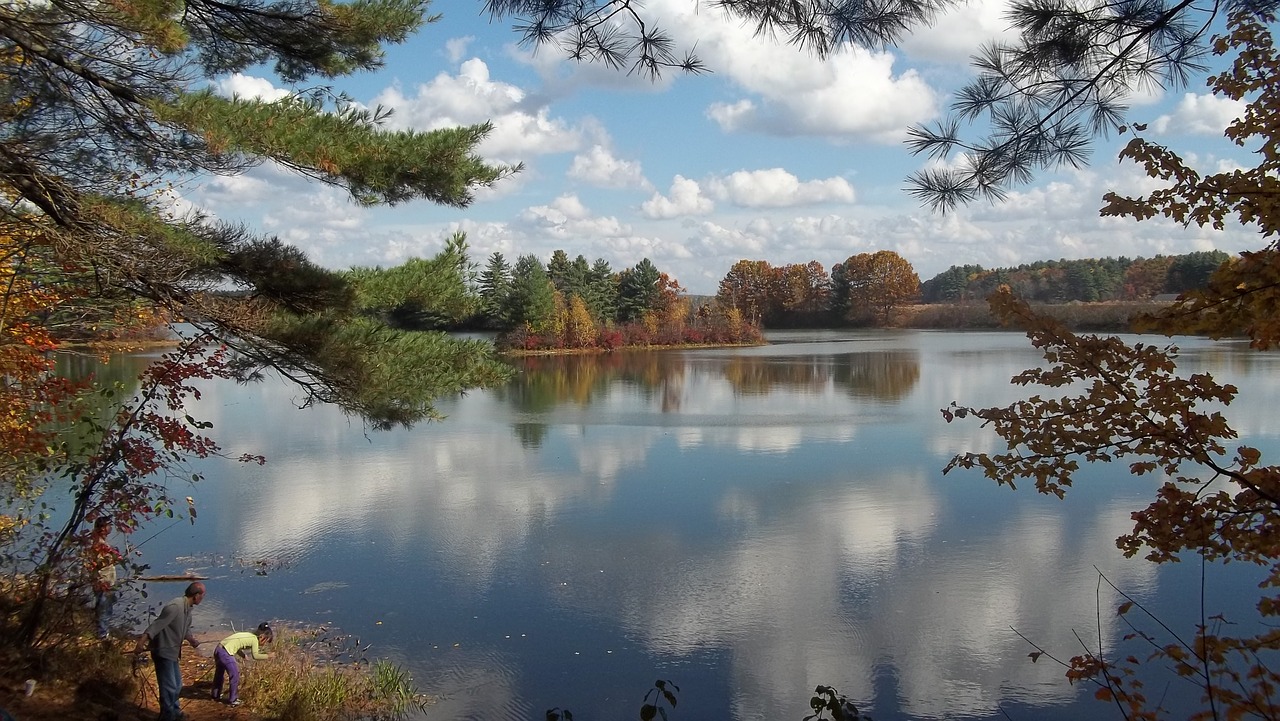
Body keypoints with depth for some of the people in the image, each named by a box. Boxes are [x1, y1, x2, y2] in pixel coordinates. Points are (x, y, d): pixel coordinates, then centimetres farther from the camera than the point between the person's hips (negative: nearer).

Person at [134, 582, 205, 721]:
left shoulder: (188, 607, 7)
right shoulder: (175, 607, -24)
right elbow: (156, 625, -30)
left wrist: (192, 640, 8)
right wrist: (141, 642, -37)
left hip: (172, 652, 10)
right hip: (163, 652, -10)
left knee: (177, 685, 21)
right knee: (169, 687, -4)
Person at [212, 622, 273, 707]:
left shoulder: (249, 636, 16)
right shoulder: (254, 639, -8)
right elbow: (255, 656, -15)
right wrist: (268, 656, -4)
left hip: (218, 649, 9)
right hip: (225, 653, -9)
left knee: (219, 673, 27)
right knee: (235, 675, 4)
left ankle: (216, 695, 46)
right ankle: (233, 700, 15)